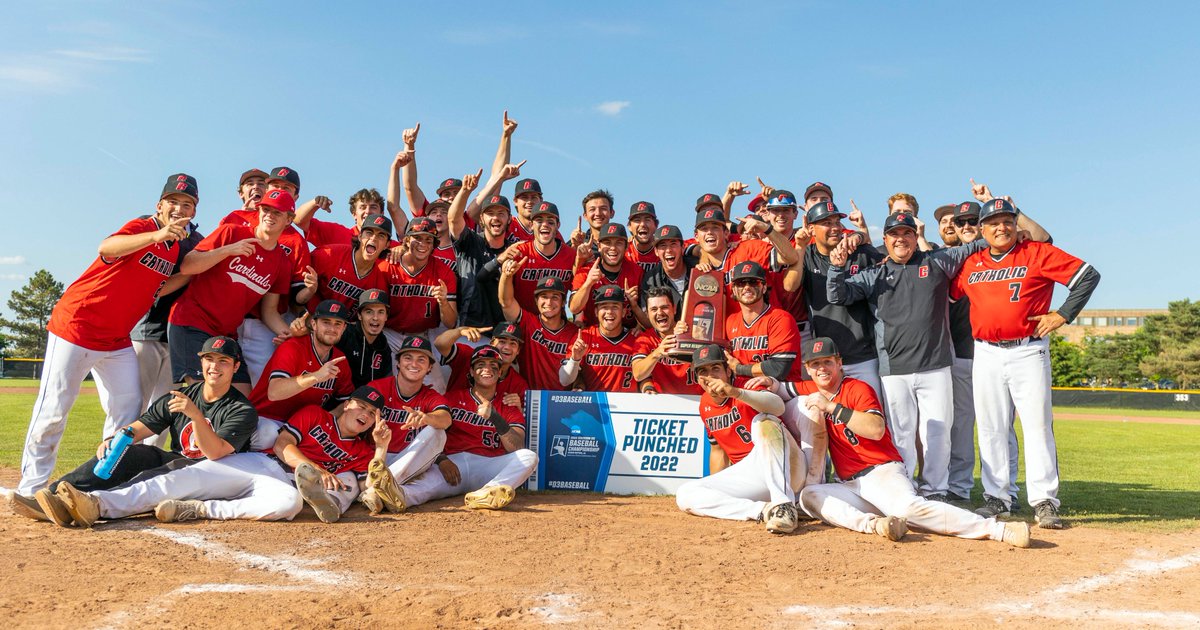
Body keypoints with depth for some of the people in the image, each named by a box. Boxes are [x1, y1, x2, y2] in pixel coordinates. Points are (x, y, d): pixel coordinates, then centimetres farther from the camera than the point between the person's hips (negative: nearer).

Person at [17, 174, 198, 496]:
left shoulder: (179, 248, 7)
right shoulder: (142, 227, -15)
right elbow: (107, 248, -37)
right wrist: (156, 235, -52)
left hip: (117, 340, 7)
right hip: (75, 327, -7)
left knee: (128, 409, 5)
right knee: (53, 410, -3)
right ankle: (30, 488, 8)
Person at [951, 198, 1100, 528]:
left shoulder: (1037, 253, 0)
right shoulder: (970, 265, 11)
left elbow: (1088, 276, -3)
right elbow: (945, 292, 23)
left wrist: (1062, 315, -6)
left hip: (1029, 352, -3)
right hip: (986, 355, 4)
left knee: (1038, 425, -4)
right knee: (990, 429, 6)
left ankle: (1044, 501, 1)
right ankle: (996, 497, 15)